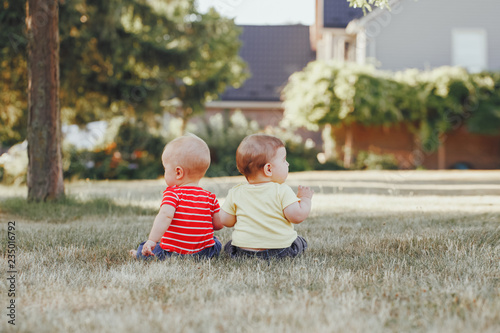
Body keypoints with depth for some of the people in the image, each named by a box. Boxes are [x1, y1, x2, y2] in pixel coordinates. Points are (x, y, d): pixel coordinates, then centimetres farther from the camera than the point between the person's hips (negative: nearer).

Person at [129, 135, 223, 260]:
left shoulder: (172, 193, -12)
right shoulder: (210, 197, 2)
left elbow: (165, 215, -29)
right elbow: (219, 224, 9)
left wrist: (152, 240, -33)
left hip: (172, 253, -2)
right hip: (204, 252, 2)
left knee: (144, 250, 23)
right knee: (216, 243, 33)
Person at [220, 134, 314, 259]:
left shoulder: (235, 193, -2)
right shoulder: (282, 191, -14)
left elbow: (225, 221, 2)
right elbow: (297, 216, -16)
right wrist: (305, 198, 2)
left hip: (244, 251, 2)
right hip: (281, 249, -2)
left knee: (229, 246, 30)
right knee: (301, 242, 25)